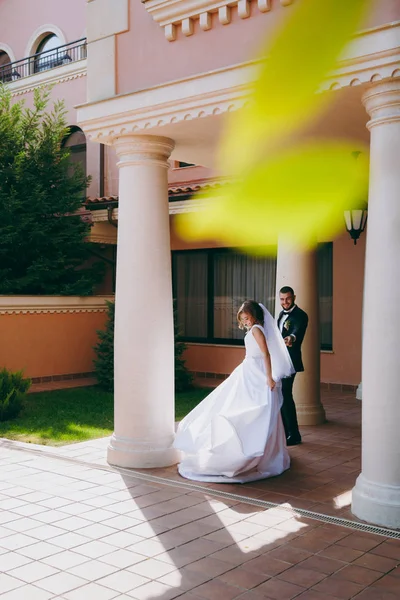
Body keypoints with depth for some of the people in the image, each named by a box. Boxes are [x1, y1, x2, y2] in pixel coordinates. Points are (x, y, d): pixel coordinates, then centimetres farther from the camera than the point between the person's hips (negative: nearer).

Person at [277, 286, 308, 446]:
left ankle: (294, 435, 0)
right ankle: (284, 432, 24)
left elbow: (298, 331, -33)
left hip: (289, 361, -9)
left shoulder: (300, 315, -12)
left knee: (285, 395, -9)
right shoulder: (282, 314, 14)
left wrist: (292, 338, -55)